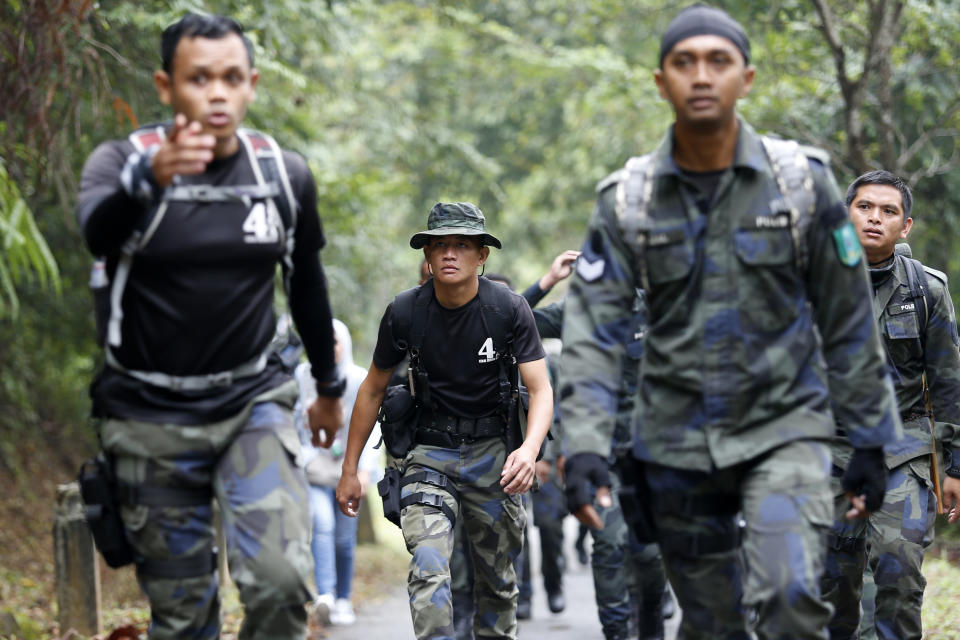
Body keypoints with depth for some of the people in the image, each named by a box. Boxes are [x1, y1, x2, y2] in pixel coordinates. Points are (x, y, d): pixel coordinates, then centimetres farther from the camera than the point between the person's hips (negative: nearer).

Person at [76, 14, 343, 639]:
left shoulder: (286, 175, 0)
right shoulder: (123, 161, -9)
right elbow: (98, 232, -32)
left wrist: (329, 386, 25)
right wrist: (150, 178, -53)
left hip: (253, 402, 1)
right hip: (151, 416, -1)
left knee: (282, 579, -18)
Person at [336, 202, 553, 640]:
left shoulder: (510, 310, -10)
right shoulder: (404, 312, -8)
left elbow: (540, 389, -12)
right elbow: (373, 390, 5)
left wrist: (530, 448, -32)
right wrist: (349, 470, 5)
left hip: (492, 452, 0)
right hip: (429, 451, 0)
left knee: (497, 579, 9)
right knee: (428, 569, -20)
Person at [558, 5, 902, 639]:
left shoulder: (802, 180, -3)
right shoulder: (627, 200, -1)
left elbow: (848, 320, 3)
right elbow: (592, 331, -6)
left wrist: (869, 440, 3)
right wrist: (584, 446, -19)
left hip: (783, 428, -2)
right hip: (677, 442, 2)